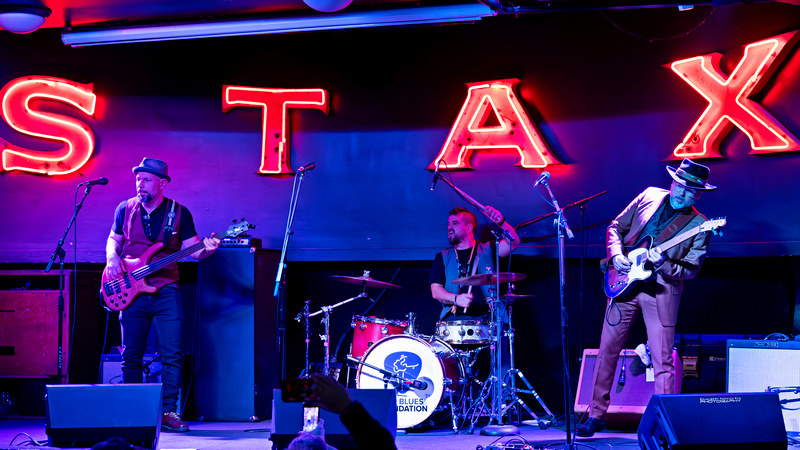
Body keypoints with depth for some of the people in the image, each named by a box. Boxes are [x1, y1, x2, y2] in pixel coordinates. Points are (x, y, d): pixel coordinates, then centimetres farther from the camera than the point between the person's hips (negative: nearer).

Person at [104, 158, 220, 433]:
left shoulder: (180, 213, 1)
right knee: (131, 356, 4)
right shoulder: (125, 209, 6)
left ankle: (169, 412, 0)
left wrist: (206, 249, -19)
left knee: (172, 355, -7)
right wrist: (112, 257, -2)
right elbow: (113, 238, 18)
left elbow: (192, 249, 3)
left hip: (166, 291, -1)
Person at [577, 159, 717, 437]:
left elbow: (691, 270, -8)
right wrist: (616, 255, -4)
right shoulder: (649, 197, 5)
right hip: (625, 282, 3)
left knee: (662, 360, -5)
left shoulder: (698, 226, -4)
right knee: (607, 350, 7)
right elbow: (616, 227, 12)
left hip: (661, 292, -3)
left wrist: (662, 263, -24)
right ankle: (596, 415, 18)